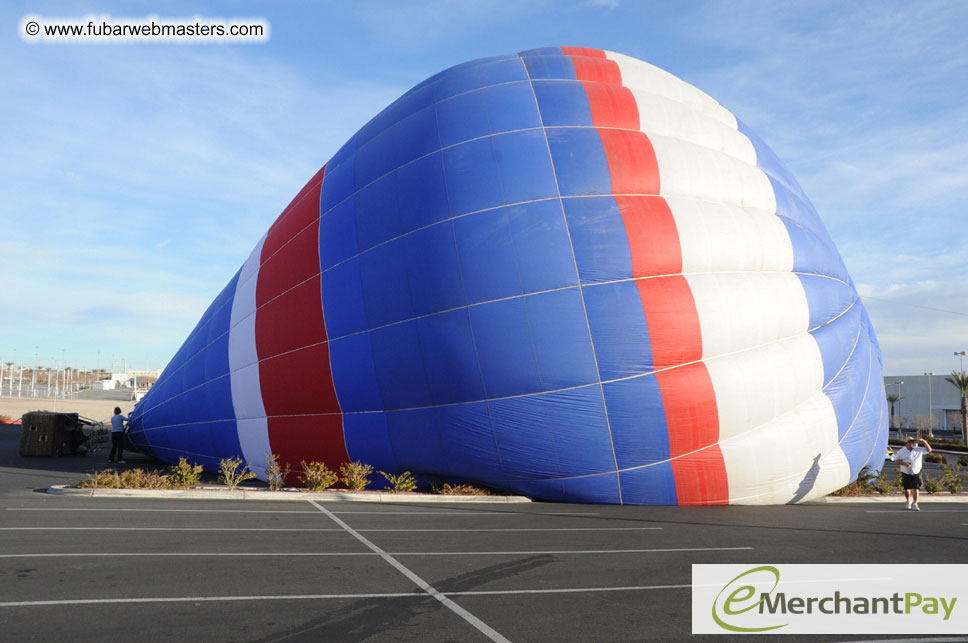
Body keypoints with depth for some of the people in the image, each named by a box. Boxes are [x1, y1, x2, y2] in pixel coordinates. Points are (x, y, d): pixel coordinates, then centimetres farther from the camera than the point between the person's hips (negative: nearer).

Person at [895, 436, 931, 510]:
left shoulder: (919, 450, 4)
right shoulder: (901, 451, 1)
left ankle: (915, 504, -6)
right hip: (906, 473, 0)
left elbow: (929, 449, 4)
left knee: (915, 489, -8)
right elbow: (896, 460, 4)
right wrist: (904, 463, -14)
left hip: (916, 473, 0)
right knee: (906, 489, 9)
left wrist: (924, 442, -10)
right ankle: (908, 501, 34)